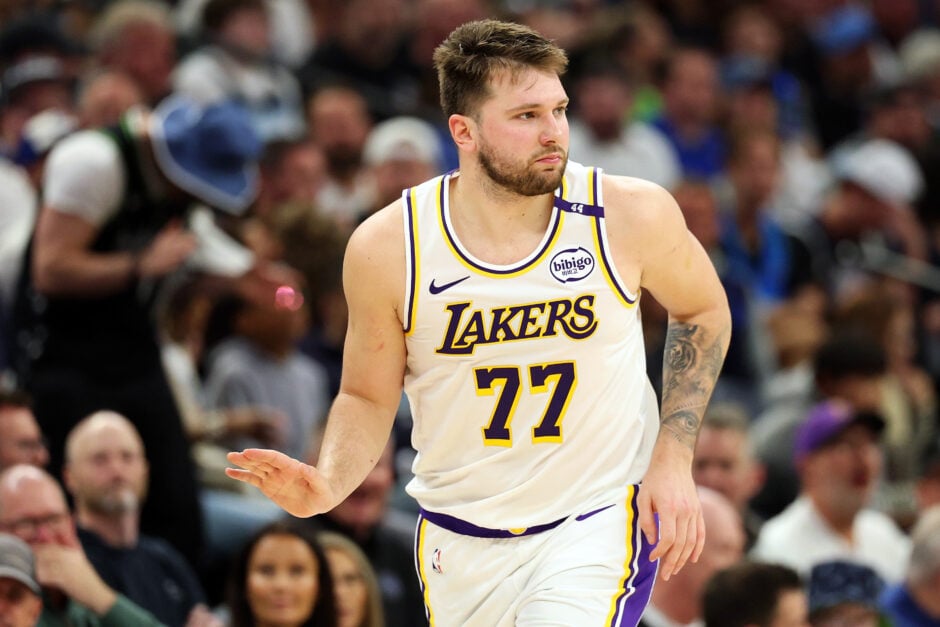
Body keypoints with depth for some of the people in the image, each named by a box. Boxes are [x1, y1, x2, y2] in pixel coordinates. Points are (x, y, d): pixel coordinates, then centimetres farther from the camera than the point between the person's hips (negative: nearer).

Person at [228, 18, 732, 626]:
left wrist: (674, 460, -1)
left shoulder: (630, 215, -12)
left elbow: (703, 310, 8)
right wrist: (327, 486, -17)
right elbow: (368, 397, 3)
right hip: (462, 541, 2)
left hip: (600, 517, -2)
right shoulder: (388, 247, -11)